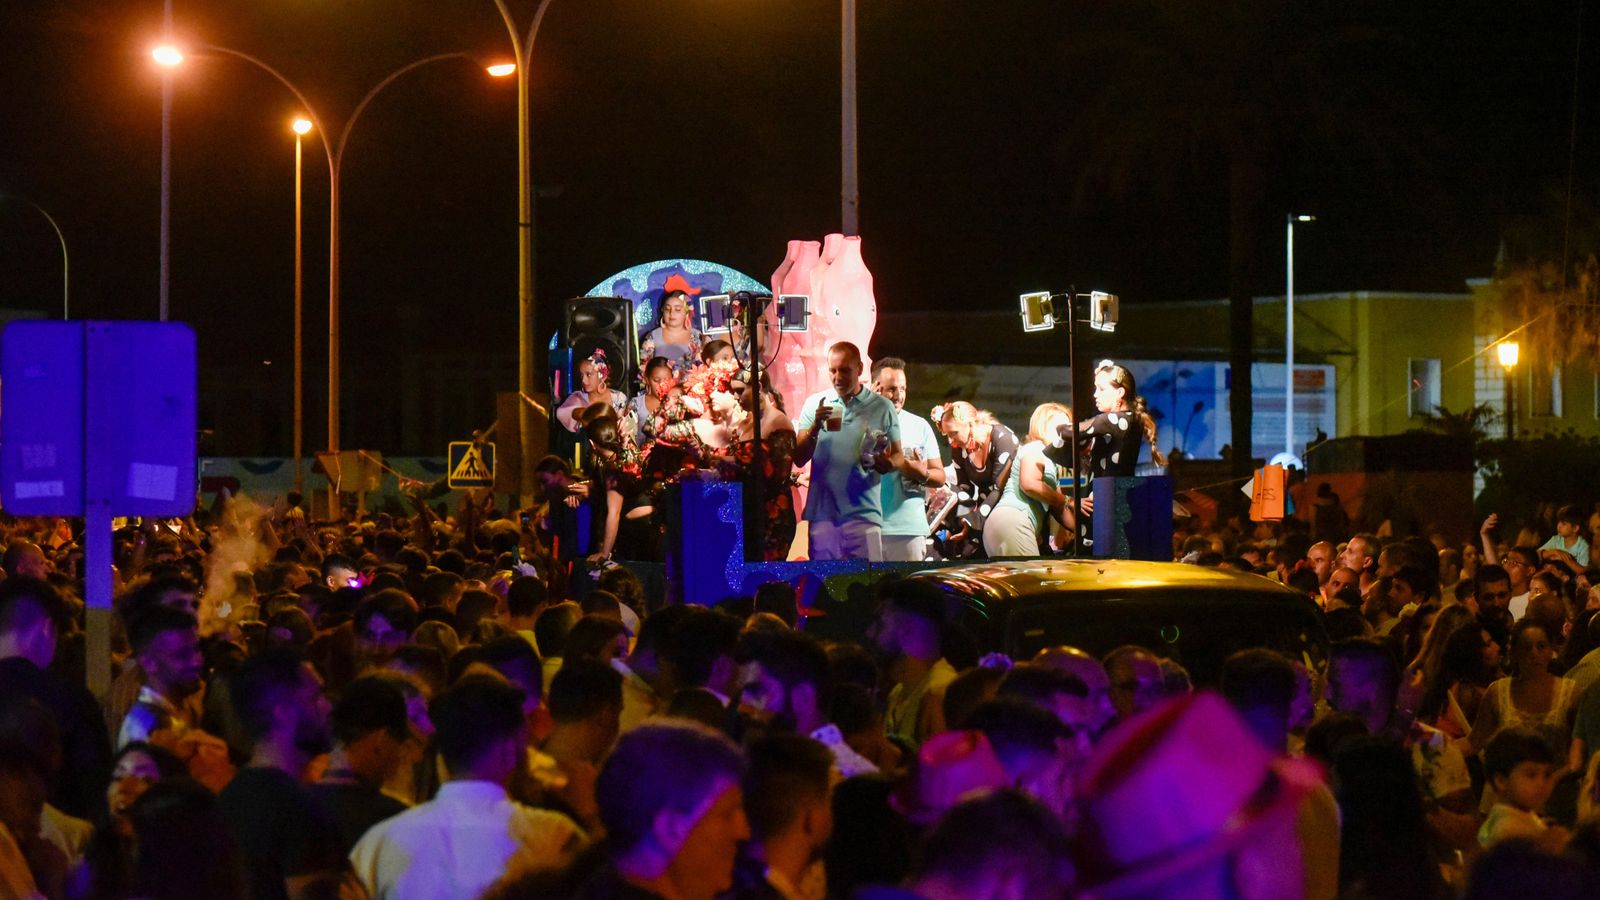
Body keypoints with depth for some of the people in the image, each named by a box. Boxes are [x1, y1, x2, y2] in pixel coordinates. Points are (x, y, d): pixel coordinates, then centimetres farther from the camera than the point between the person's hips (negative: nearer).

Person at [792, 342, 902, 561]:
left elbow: (897, 455, 10)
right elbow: (799, 459, 4)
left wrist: (886, 463, -12)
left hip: (863, 513, -1)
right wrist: (815, 428, -13)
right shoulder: (815, 404, 7)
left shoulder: (882, 408, 4)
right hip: (822, 512, 2)